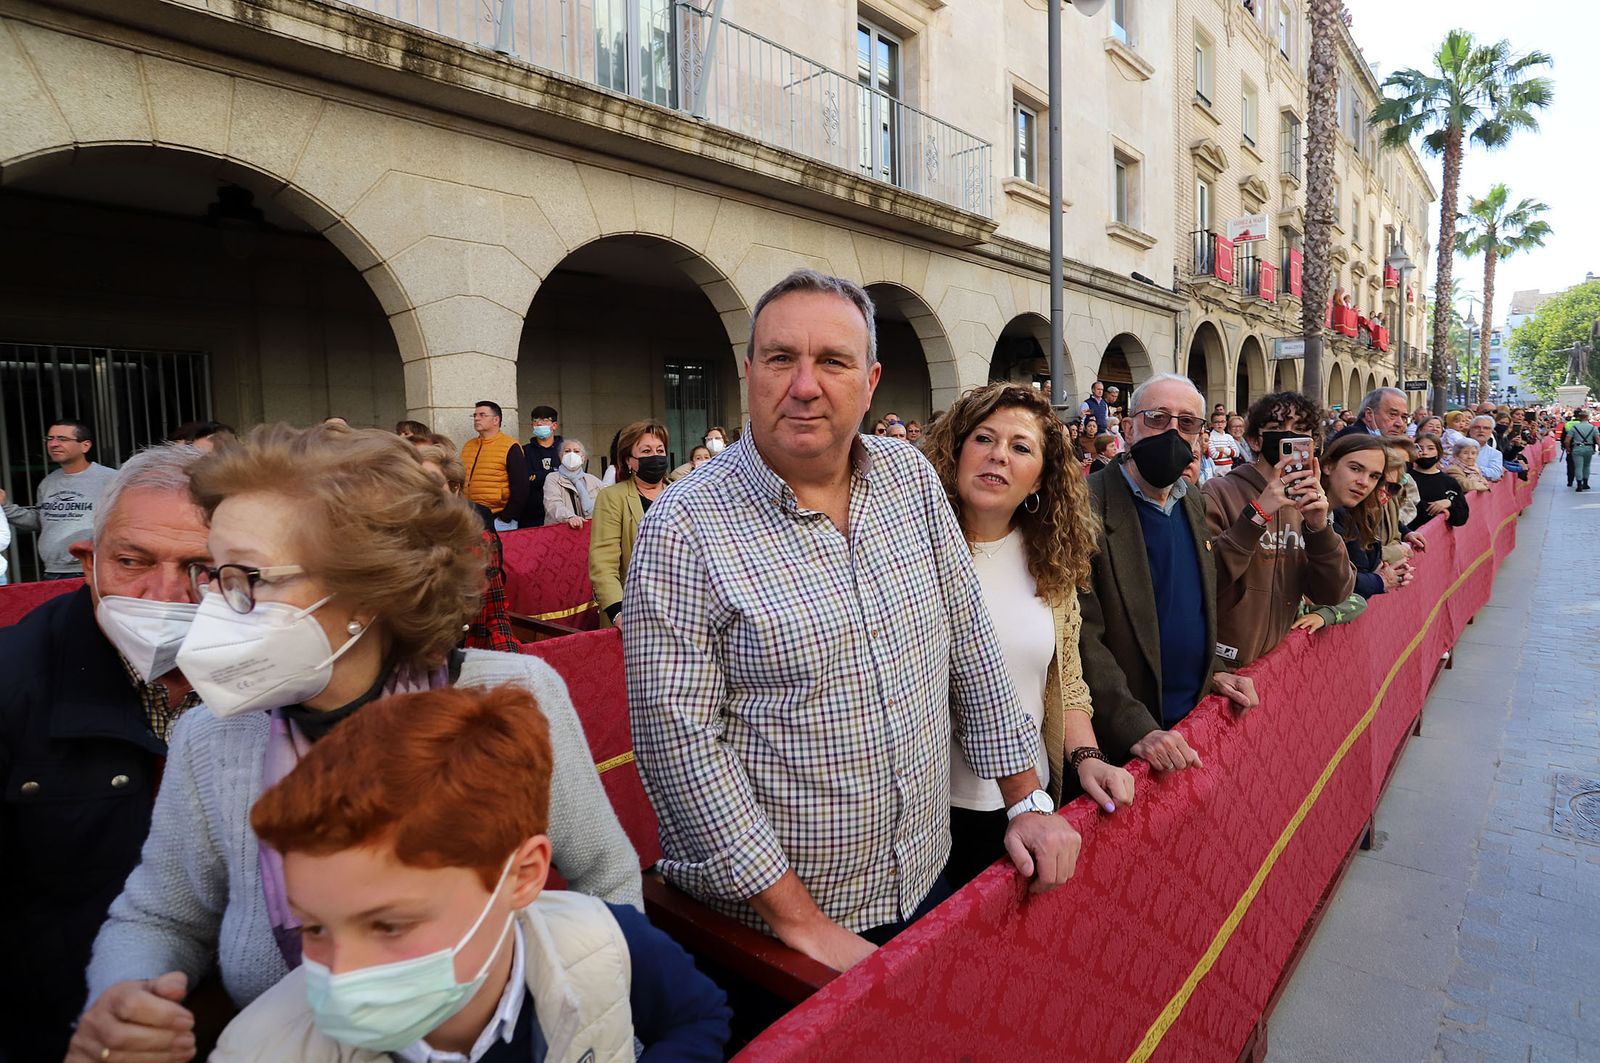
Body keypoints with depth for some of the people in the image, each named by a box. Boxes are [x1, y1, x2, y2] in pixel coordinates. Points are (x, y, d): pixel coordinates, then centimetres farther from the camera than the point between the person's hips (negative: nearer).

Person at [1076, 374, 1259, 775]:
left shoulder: (1193, 502, 6)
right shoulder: (1088, 506, -19)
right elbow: (1083, 636, -23)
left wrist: (1212, 672, 6)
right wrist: (1135, 729, -27)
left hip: (1194, 719, 7)